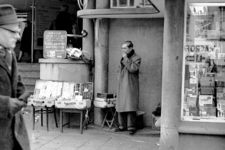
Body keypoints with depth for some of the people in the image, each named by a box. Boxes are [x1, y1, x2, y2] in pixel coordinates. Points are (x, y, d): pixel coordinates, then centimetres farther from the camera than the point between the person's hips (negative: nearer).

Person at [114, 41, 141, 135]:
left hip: (130, 86, -7)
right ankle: (122, 126, 16)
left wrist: (126, 59, -16)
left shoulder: (136, 58, -4)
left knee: (130, 107, -10)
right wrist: (119, 77, 13)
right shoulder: (123, 58, 17)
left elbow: (133, 69, -21)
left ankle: (131, 127, -4)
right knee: (120, 106, 7)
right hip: (121, 86, 7)